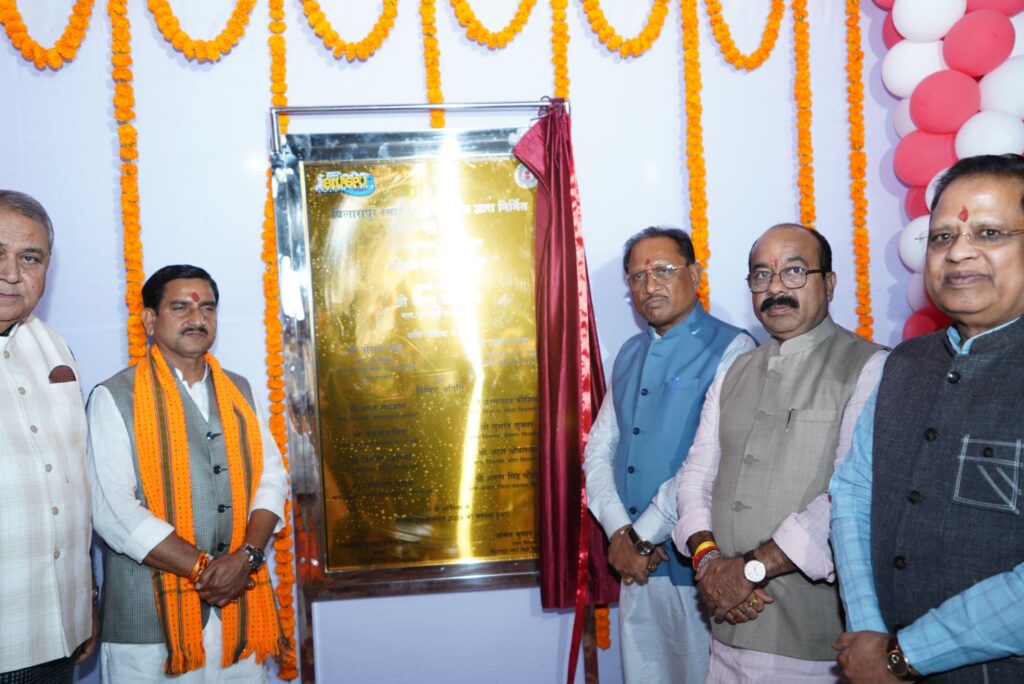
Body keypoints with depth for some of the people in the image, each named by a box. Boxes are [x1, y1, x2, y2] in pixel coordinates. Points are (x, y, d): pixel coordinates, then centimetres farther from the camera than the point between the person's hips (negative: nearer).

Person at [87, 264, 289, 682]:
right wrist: (202, 568, -14)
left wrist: (247, 555, -10)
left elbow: (271, 475, 6)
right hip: (151, 617, -4)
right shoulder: (115, 397, -5)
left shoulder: (238, 391, 11)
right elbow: (112, 511, -12)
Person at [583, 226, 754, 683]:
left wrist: (644, 536, -13)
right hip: (636, 561, 6)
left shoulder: (731, 349, -11)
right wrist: (620, 534, -6)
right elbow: (598, 451, 8)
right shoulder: (630, 355, 11)